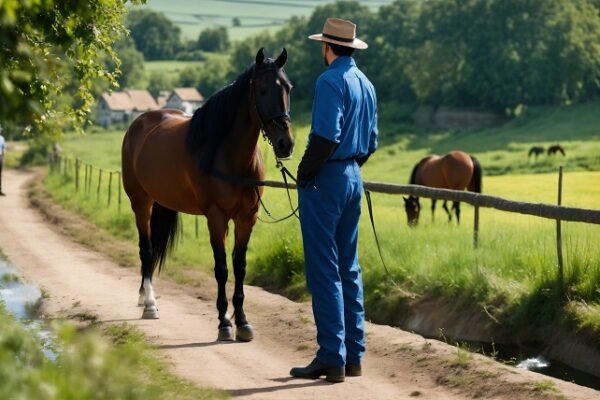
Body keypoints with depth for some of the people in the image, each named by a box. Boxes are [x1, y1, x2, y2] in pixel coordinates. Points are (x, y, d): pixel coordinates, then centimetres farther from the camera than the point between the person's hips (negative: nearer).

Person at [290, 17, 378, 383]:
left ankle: (332, 358, -6)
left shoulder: (330, 82, -14)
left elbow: (326, 136, -23)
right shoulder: (366, 84, 13)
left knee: (324, 271, -6)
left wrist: (304, 173, -13)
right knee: (349, 270, 13)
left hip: (325, 178, -9)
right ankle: (354, 355, 15)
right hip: (354, 177, 9)